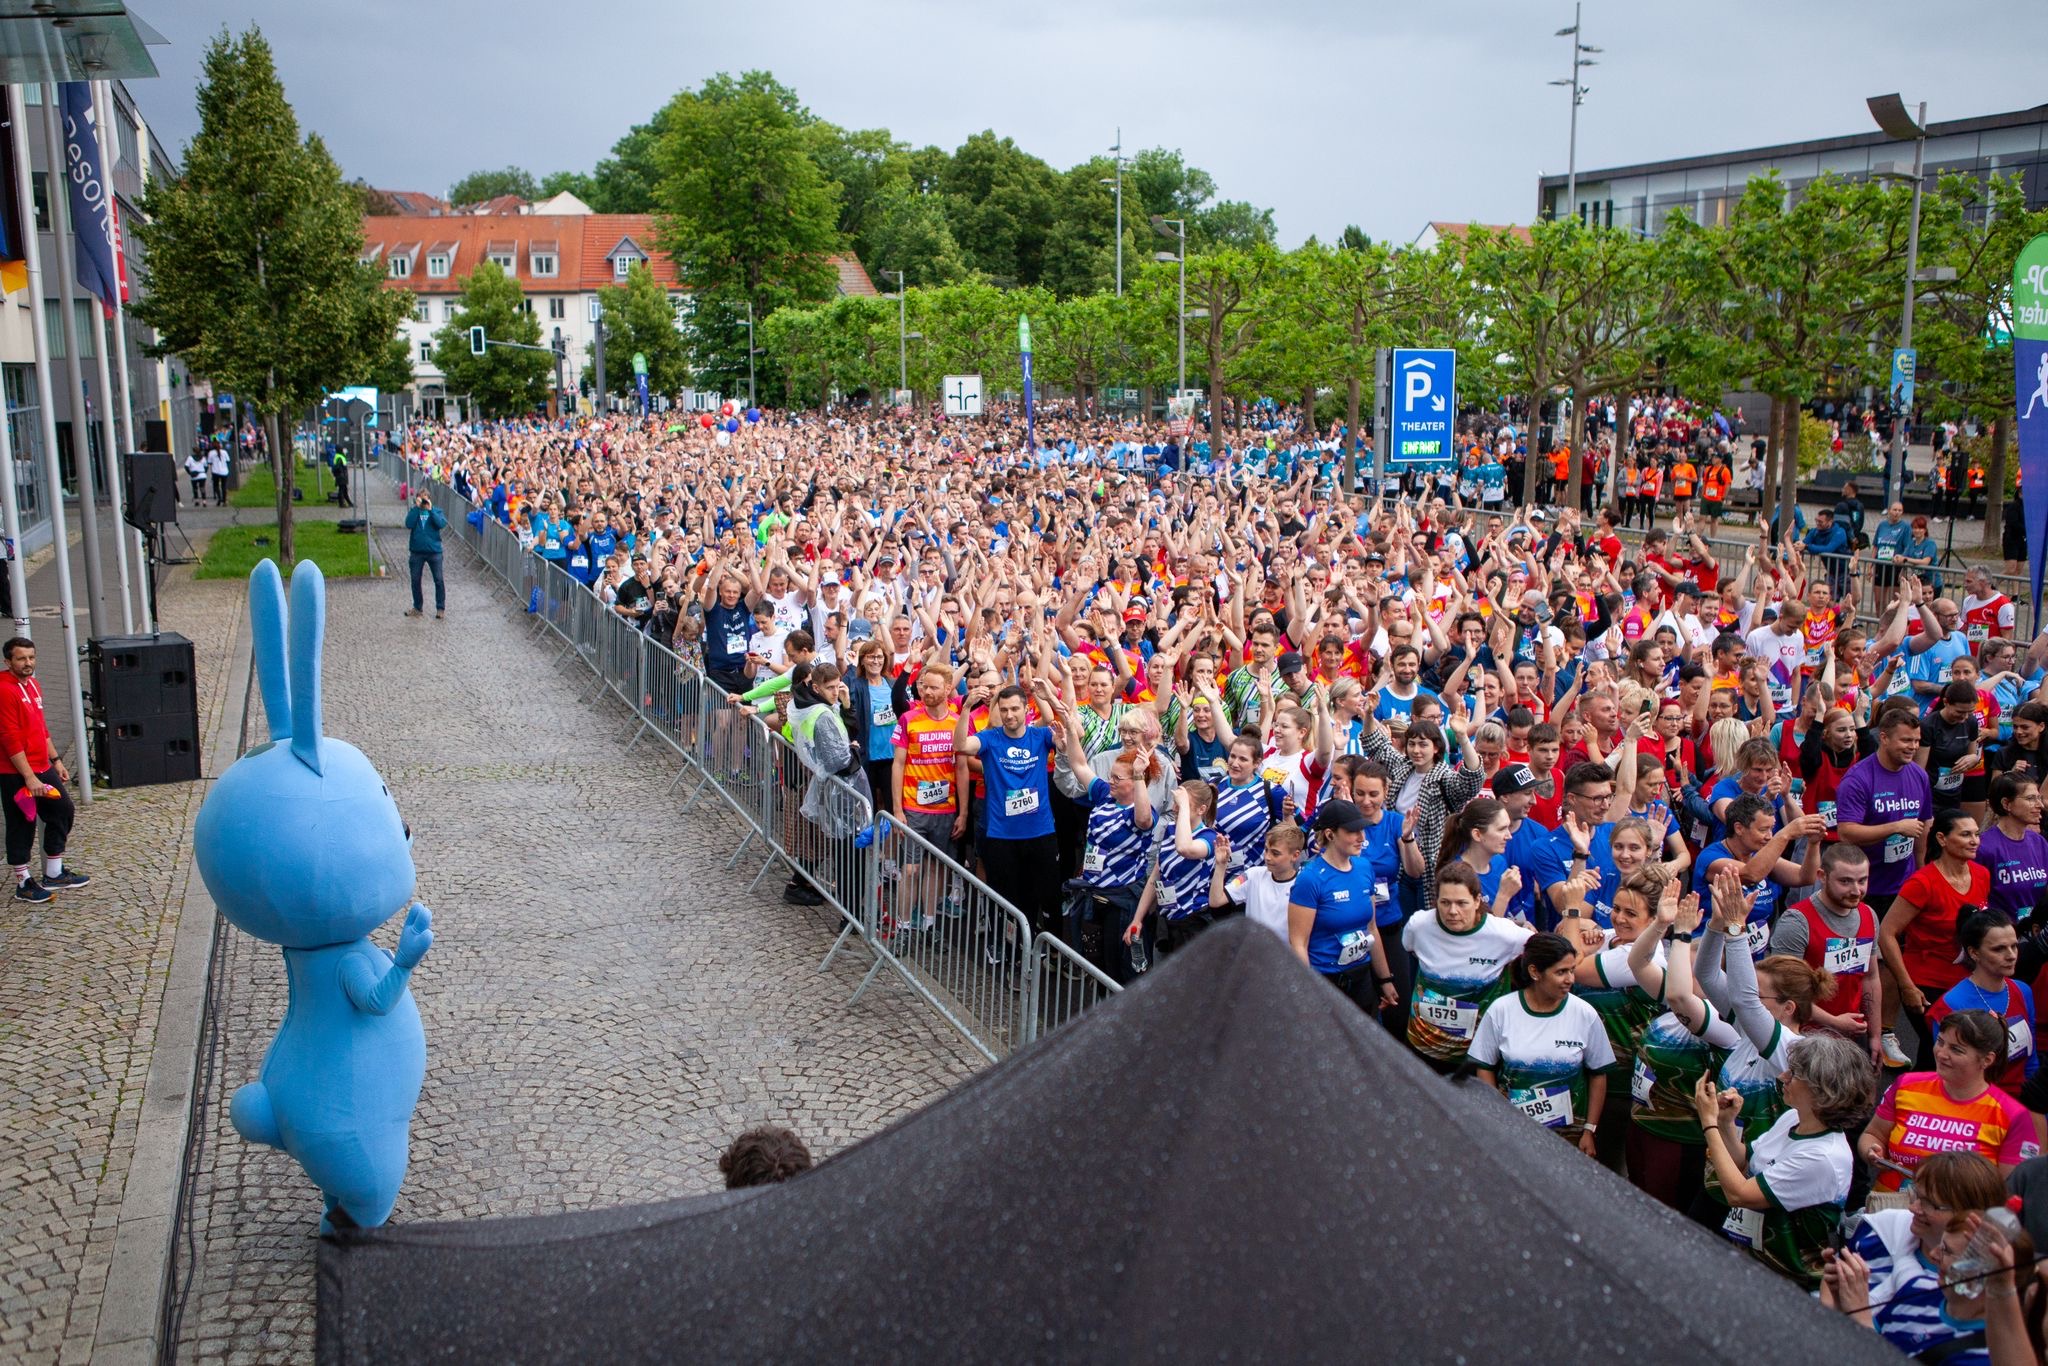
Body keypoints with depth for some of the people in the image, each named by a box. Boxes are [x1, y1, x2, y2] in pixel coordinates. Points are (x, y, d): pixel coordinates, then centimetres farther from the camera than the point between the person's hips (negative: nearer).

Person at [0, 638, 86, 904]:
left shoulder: (32, 685, 10)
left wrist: (55, 760, 18)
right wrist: (29, 778, -21)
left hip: (42, 769, 9)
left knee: (63, 812, 15)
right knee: (22, 827, 2)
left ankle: (54, 875, 27)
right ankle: (23, 884, 15)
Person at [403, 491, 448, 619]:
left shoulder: (437, 511, 2)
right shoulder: (413, 511, 5)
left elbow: (441, 524, -17)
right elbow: (409, 524, -13)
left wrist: (430, 509, -17)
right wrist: (416, 507, -14)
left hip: (434, 551, -2)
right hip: (416, 552, 2)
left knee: (439, 580, -1)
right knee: (415, 580, 10)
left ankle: (441, 608, 9)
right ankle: (417, 607, 23)